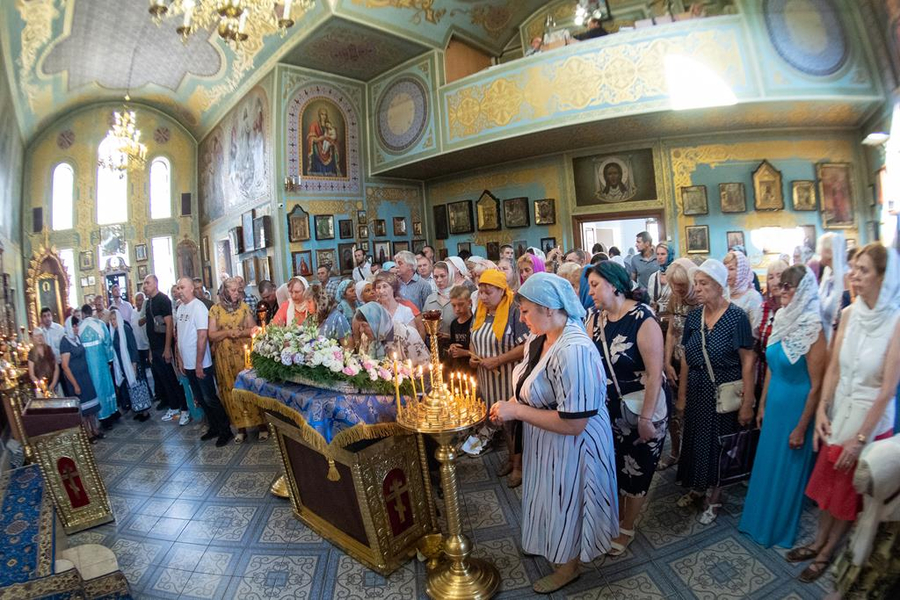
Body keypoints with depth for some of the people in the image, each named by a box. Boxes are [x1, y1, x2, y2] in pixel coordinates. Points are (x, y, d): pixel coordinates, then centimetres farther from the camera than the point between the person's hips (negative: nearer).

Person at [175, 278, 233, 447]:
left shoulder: (198, 307, -15)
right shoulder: (180, 308, 7)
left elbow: (202, 336, -18)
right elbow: (180, 336, 13)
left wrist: (199, 364, -18)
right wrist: (180, 358, 12)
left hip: (201, 364, -7)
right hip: (187, 364, 7)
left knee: (210, 398, 0)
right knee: (200, 399, 16)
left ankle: (225, 431, 13)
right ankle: (214, 428, 29)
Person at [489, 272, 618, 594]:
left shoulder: (574, 351, -33)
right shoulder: (540, 338, -4)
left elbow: (573, 423, -32)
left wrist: (516, 411, -26)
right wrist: (512, 404, -5)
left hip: (569, 448, -8)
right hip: (544, 442, 8)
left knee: (565, 505, 17)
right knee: (550, 500, 28)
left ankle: (567, 567, 44)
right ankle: (549, 544, 56)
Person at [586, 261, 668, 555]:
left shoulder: (643, 320, -20)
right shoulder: (595, 317, -2)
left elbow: (655, 373, -20)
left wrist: (646, 418, -19)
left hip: (641, 410, -5)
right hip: (608, 409, 5)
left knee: (636, 471, 13)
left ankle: (627, 528, 35)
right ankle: (616, 519, 43)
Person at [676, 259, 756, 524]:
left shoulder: (737, 317, -14)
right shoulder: (693, 316, 1)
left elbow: (748, 361, -14)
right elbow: (687, 358, 5)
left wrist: (747, 403, -15)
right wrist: (682, 394, 6)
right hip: (697, 391, 5)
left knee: (719, 443, 9)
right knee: (695, 439, 15)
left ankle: (714, 496, 29)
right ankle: (697, 487, 37)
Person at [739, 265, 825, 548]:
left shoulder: (812, 328, -21)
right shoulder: (782, 319, 1)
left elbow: (816, 386, -17)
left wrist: (801, 428, -13)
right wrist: (762, 405, 13)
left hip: (796, 409, -6)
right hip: (774, 406, 6)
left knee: (787, 471, 12)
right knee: (767, 464, 19)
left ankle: (779, 528, 33)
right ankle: (759, 518, 39)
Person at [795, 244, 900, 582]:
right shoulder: (849, 314, -6)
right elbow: (833, 368, -1)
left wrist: (860, 438, -14)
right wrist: (821, 411, -6)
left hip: (871, 421, -4)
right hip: (838, 414, 4)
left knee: (849, 491, 15)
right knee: (828, 483, 18)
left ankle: (826, 553, 33)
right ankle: (817, 542, 37)